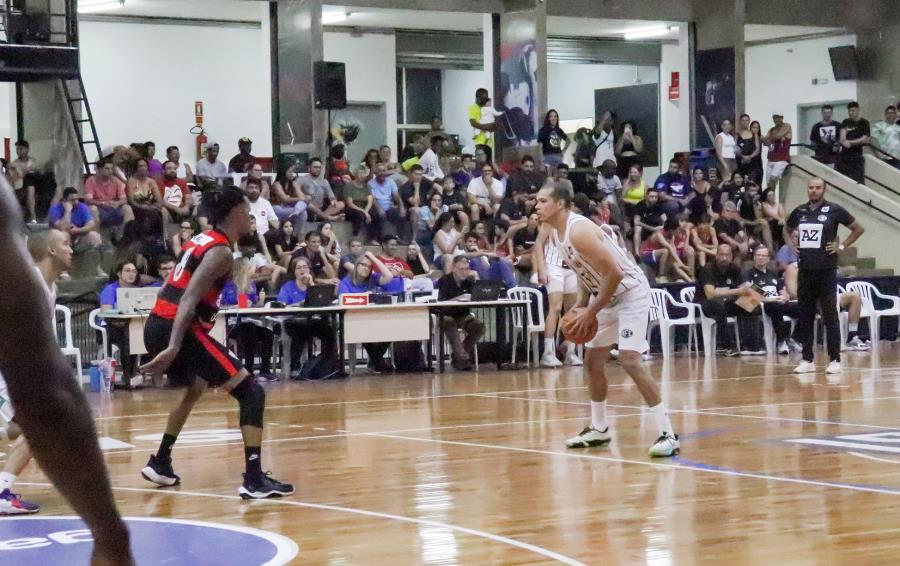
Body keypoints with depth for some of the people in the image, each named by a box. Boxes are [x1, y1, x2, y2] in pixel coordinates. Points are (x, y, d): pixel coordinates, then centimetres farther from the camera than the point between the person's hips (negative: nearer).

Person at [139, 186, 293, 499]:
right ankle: (254, 479, -15)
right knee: (251, 392, -6)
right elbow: (189, 298, -22)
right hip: (179, 330, -10)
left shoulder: (201, 240, 18)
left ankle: (160, 464, 39)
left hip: (157, 325, 10)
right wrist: (173, 348, -31)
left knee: (195, 389, 35)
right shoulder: (221, 252, -9)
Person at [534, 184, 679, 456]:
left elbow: (614, 274, -28)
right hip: (606, 294, 10)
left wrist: (591, 312, -21)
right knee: (592, 360, 14)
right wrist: (581, 305, 4)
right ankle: (599, 429, 29)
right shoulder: (555, 233, 4)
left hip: (630, 291, -10)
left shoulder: (579, 230, -26)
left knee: (629, 359, -21)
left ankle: (668, 434, -20)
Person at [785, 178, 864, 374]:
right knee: (805, 317, 6)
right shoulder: (799, 211, 9)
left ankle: (835, 360, 0)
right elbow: (786, 230, 27)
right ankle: (807, 360, 12)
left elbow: (859, 228, 2)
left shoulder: (834, 210, -4)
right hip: (805, 270, 5)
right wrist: (791, 246, 11)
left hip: (826, 271, -5)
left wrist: (842, 246, -5)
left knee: (830, 316, -3)